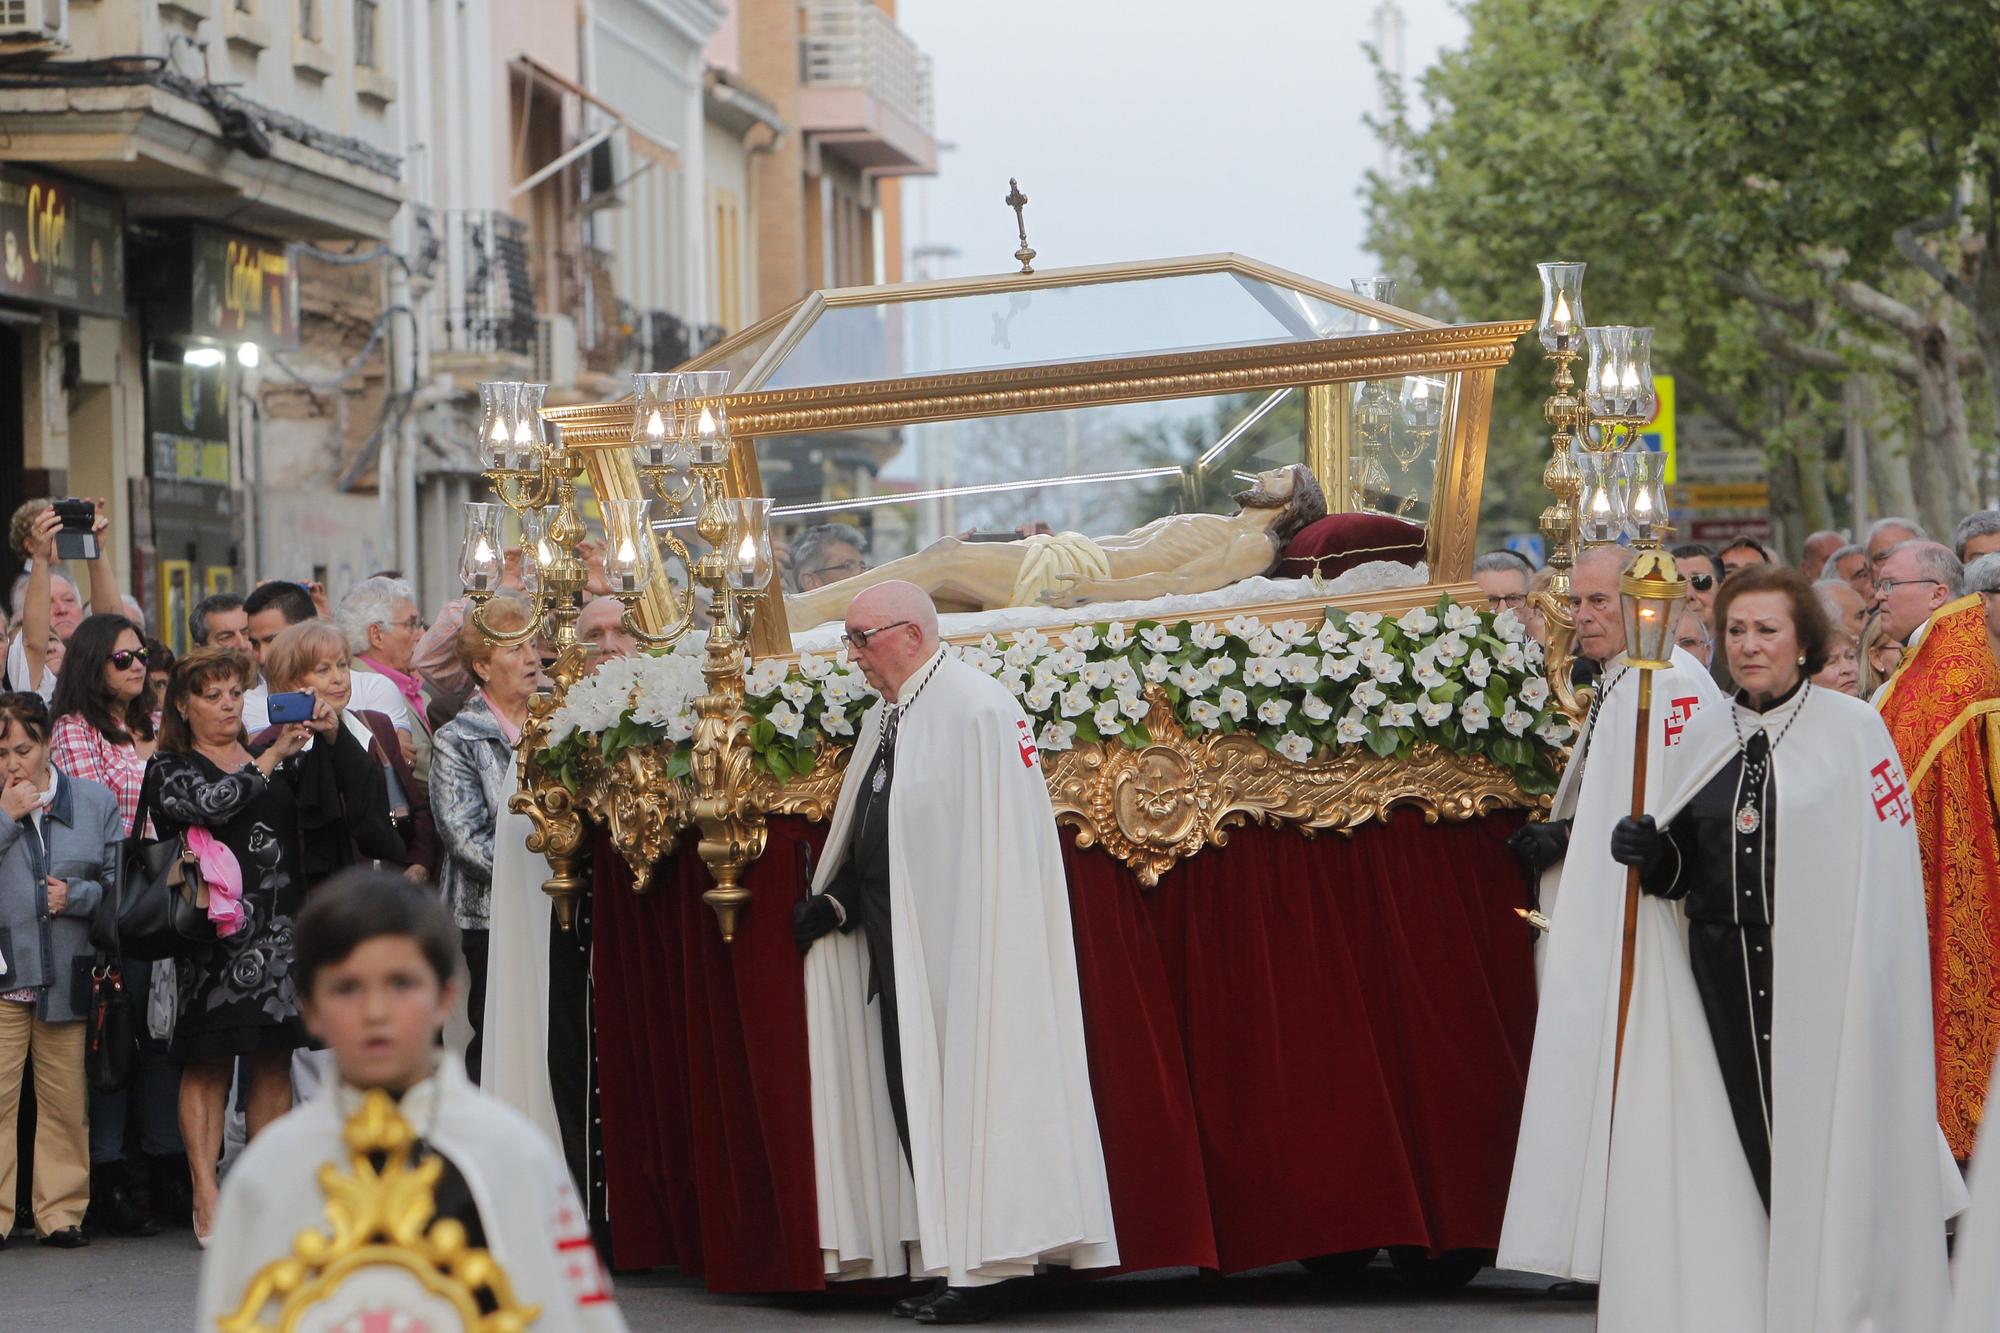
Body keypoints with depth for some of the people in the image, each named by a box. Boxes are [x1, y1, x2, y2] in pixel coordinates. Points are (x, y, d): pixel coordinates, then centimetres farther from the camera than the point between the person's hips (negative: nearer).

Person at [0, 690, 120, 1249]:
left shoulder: (94, 801, 8)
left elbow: (118, 883, 9)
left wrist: (78, 896, -9)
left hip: (68, 973, 1)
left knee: (65, 1099, 4)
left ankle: (62, 1210, 13)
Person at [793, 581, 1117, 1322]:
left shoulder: (977, 706, -13)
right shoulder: (884, 719, 14)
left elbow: (997, 845, -17)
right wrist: (836, 902, 3)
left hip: (957, 945, -9)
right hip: (896, 942, 9)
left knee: (956, 1096, -6)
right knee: (910, 1099, 8)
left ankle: (976, 1272, 0)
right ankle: (947, 1266, 13)